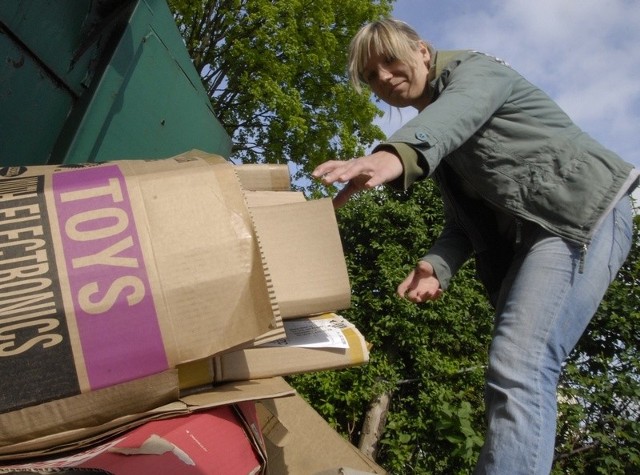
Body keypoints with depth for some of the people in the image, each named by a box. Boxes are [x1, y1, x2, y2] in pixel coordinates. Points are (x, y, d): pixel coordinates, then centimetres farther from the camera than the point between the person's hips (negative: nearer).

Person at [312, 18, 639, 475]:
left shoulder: (471, 68, 1)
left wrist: (397, 154, -48)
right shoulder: (438, 136, 23)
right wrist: (438, 265, -6)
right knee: (515, 370, 7)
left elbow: (459, 111, -26)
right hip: (524, 238, 9)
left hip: (583, 209, -9)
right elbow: (466, 215, 16)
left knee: (519, 367, -26)